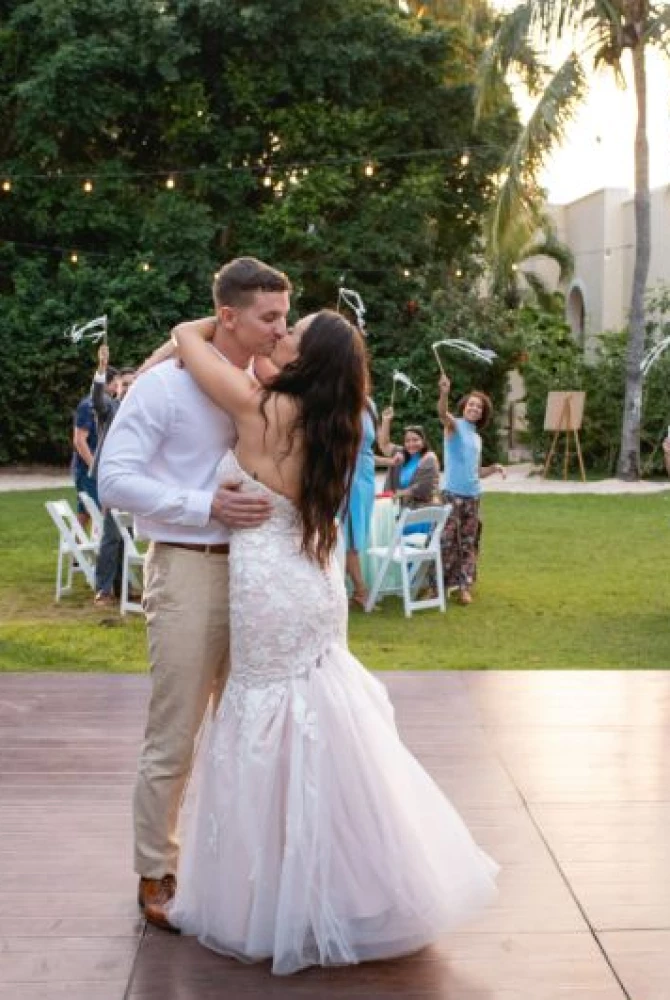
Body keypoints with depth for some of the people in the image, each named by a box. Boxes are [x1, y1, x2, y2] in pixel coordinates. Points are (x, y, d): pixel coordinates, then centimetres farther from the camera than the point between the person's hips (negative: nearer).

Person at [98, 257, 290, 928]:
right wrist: (207, 508, -22)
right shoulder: (166, 384, -11)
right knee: (172, 739, 2)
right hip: (188, 571, -6)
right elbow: (115, 480, -15)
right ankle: (155, 876, 21)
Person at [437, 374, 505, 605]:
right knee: (447, 541, -7)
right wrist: (444, 393, -46)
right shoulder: (454, 425, -2)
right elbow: (442, 413, -27)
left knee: (468, 543, 8)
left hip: (472, 496, 6)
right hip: (453, 494, -6)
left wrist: (493, 468, 5)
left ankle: (464, 586, 14)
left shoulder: (477, 438, 17)